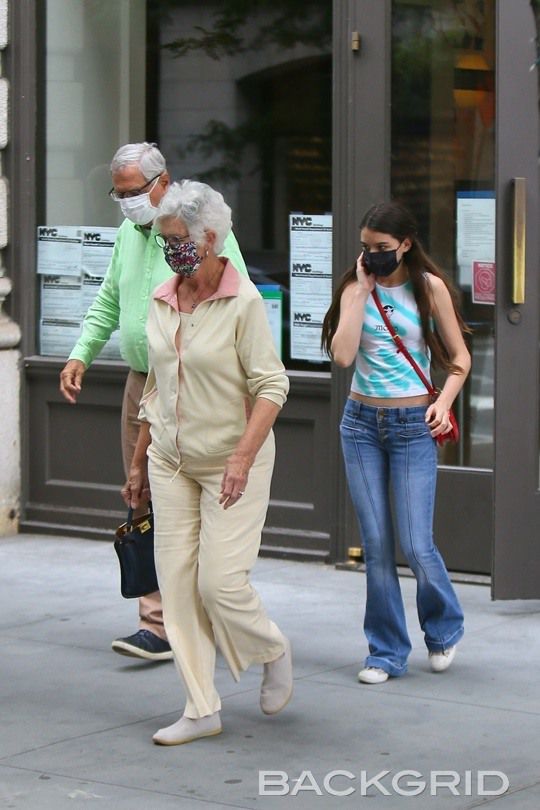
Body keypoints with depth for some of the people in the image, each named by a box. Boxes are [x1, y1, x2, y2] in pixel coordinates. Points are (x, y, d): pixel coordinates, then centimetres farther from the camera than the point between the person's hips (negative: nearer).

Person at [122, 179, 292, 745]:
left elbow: (271, 386, -14)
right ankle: (201, 710, 8)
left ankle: (274, 653, 22)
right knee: (177, 584, 1)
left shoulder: (243, 302, -12)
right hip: (170, 462, 6)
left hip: (230, 462, -6)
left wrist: (243, 456, -24)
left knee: (221, 581, -9)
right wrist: (139, 461, 17)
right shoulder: (162, 302, 8)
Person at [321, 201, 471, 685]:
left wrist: (444, 402, -11)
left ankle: (444, 629, 22)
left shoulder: (430, 287, -1)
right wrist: (362, 290, -9)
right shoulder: (355, 288, 4)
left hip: (413, 426, -2)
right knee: (376, 546, 2)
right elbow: (343, 355, -11)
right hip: (361, 422, 2)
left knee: (416, 545, -6)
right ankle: (387, 652, 12)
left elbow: (459, 358, 6)